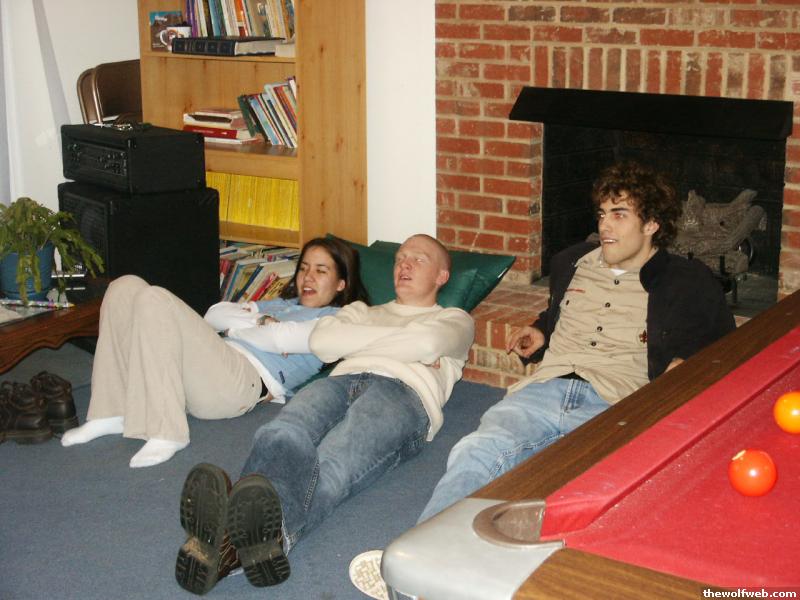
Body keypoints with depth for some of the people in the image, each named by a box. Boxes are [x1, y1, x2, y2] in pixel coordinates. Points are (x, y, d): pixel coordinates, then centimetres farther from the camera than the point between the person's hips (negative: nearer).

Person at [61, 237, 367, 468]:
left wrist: (236, 327, 9)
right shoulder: (280, 304, 35)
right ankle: (114, 414, -10)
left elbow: (283, 338, -7)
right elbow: (215, 314, 22)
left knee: (155, 300, -26)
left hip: (242, 378, -8)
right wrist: (259, 321, 5)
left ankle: (165, 434, -27)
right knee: (126, 287, -6)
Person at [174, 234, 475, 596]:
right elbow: (322, 341, 16)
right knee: (282, 436, -36)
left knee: (334, 463, -39)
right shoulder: (363, 310, 41)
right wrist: (400, 340, 15)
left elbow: (428, 343, 2)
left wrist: (362, 341, 14)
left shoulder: (455, 319, 30)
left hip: (404, 391, -3)